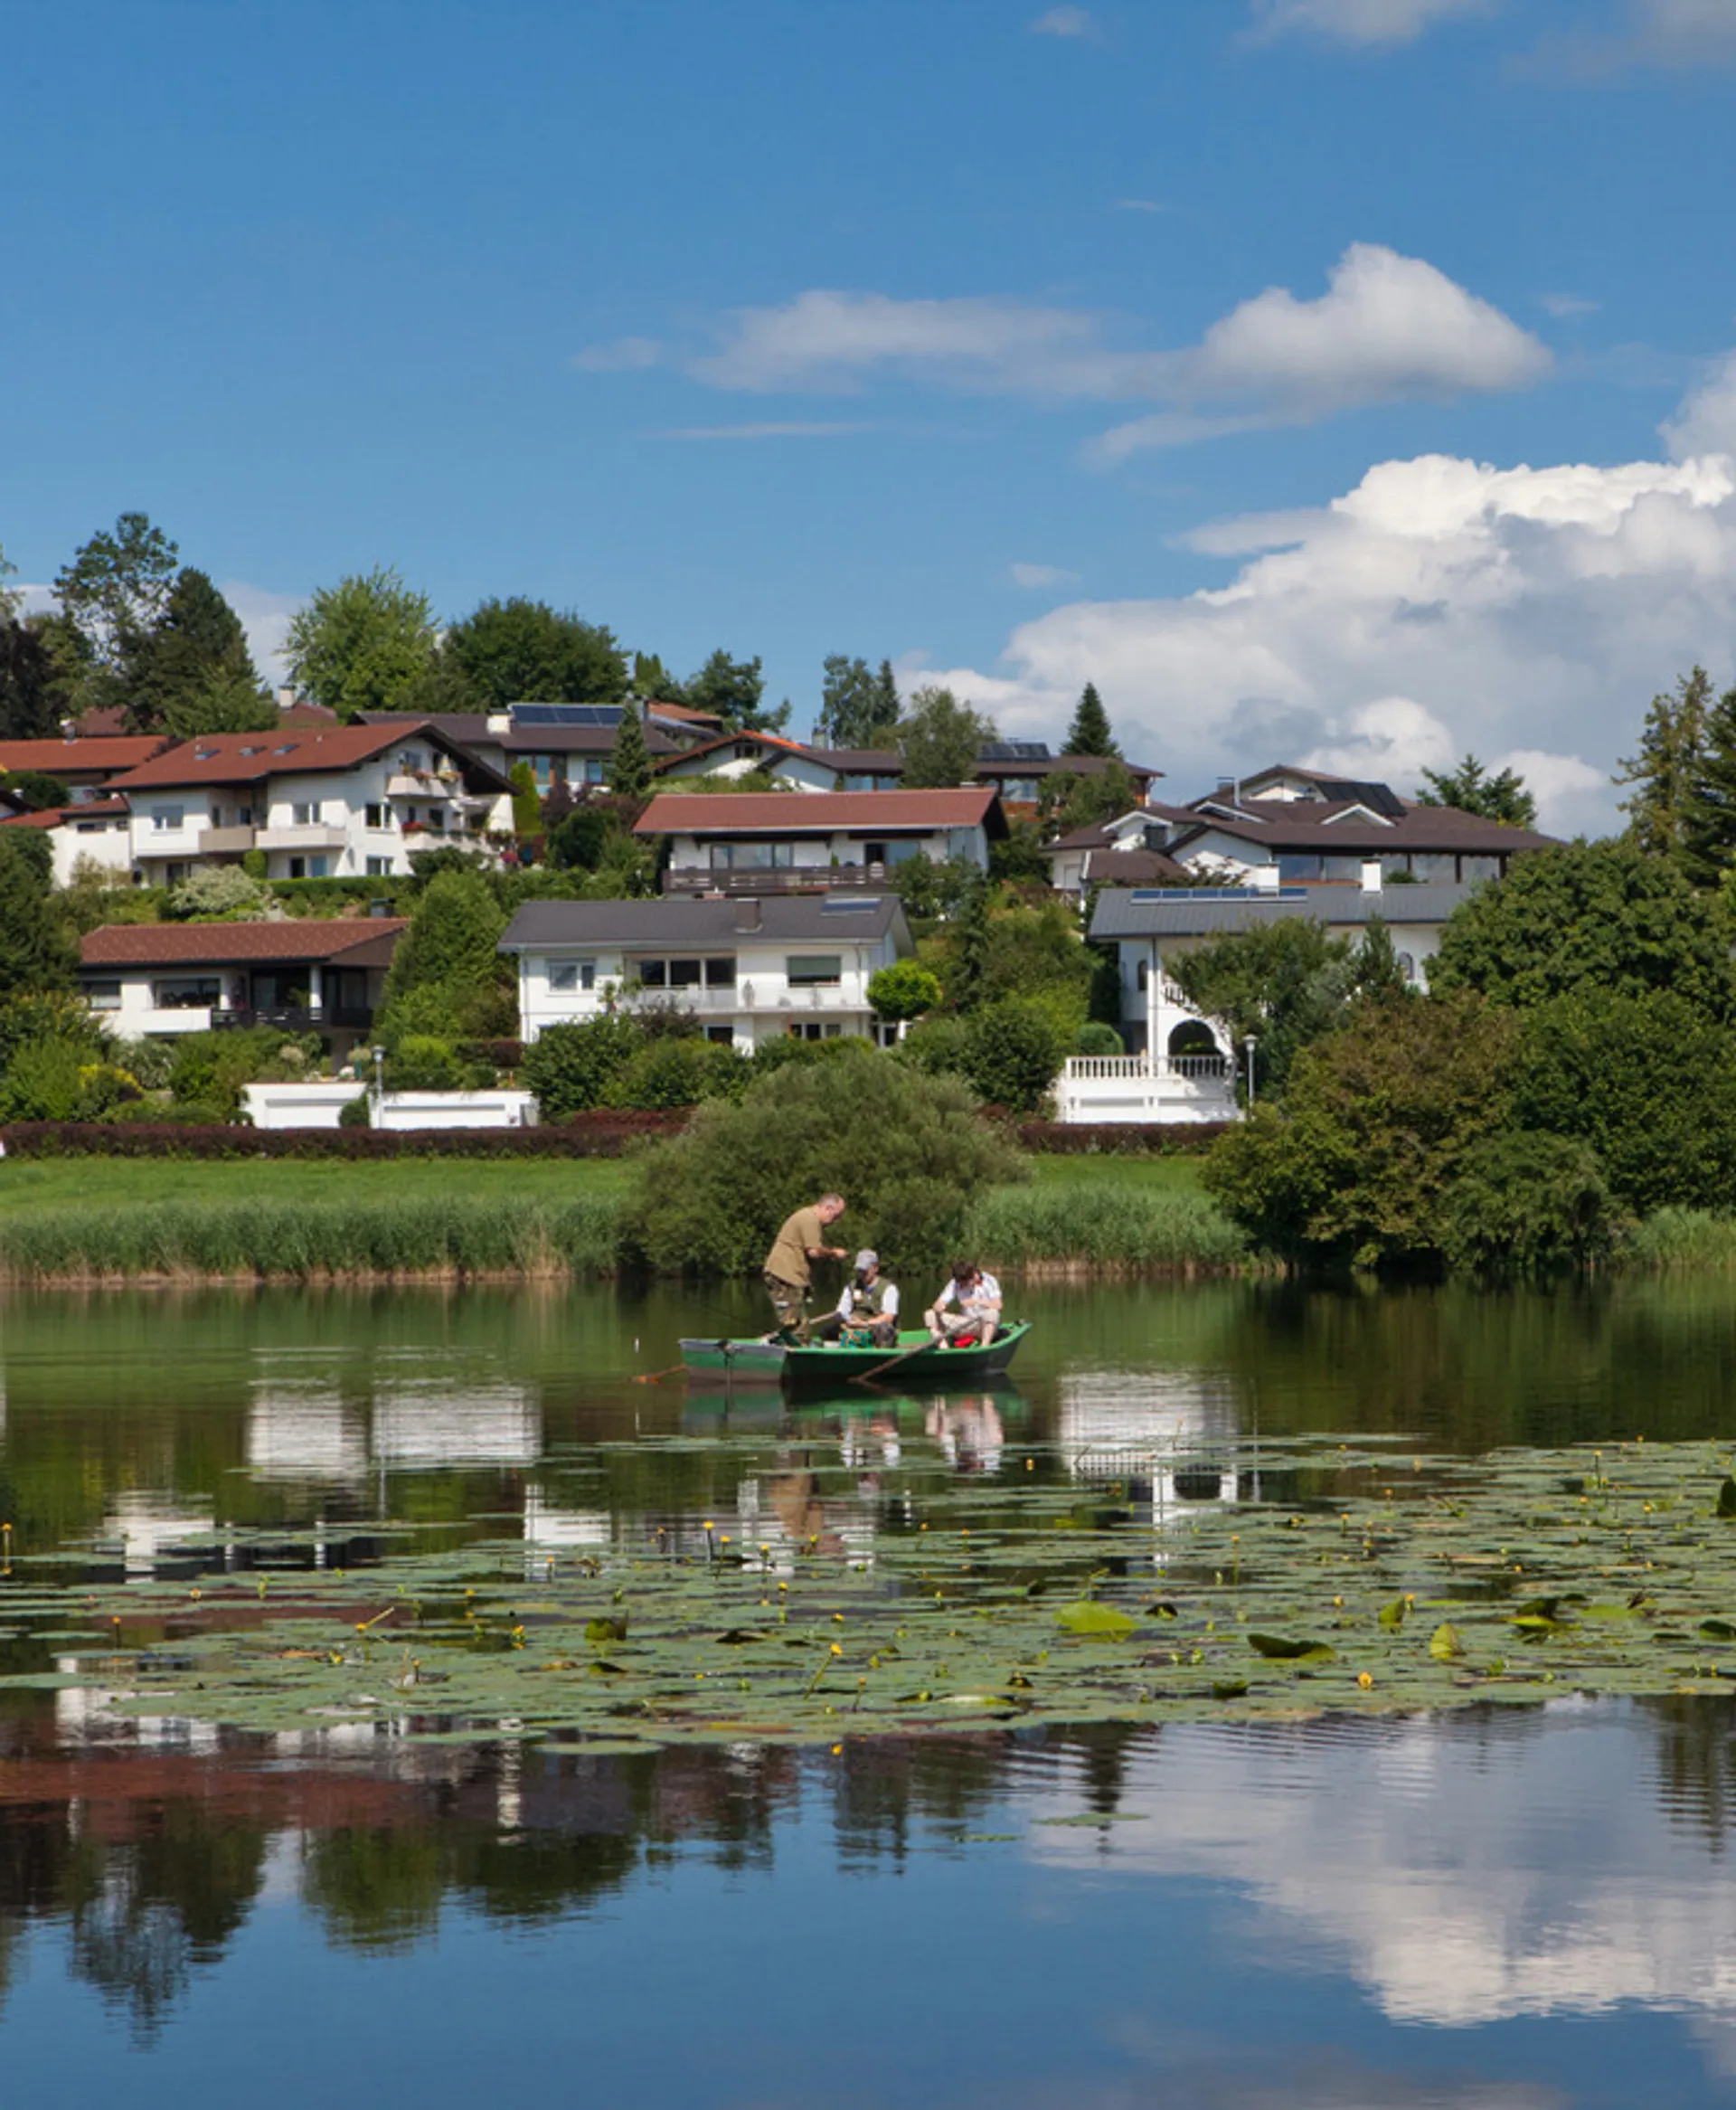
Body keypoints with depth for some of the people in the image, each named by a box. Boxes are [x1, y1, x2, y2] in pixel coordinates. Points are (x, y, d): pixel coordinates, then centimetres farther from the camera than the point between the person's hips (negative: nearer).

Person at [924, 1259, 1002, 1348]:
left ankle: (984, 1347, -38)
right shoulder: (955, 1284, -2)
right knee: (929, 1315, -11)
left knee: (992, 1313, -39)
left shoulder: (989, 1281, -10)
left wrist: (976, 1302, -34)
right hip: (966, 1326, 4)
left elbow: (998, 1305, -22)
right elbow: (939, 1304, -6)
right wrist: (938, 1307, -31)